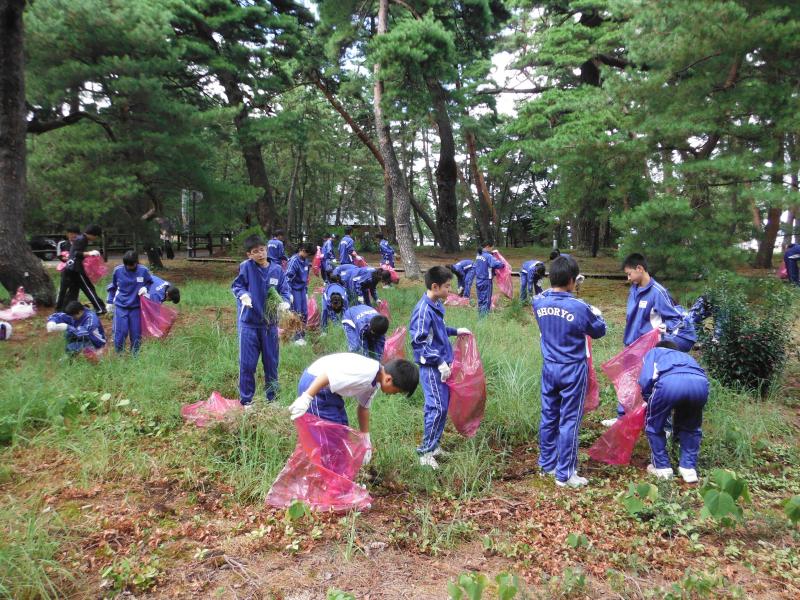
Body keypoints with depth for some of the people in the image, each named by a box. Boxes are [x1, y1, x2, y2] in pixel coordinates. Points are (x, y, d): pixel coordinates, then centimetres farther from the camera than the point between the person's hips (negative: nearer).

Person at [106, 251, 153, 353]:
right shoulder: (118, 270, -6)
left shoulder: (143, 271, -9)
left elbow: (150, 283, 9)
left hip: (136, 307, 0)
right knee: (120, 332, -4)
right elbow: (113, 286, 10)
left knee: (136, 333, 5)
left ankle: (135, 355, 22)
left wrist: (145, 288, -12)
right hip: (120, 307, 0)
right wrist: (110, 301, 15)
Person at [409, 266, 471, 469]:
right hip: (431, 367, -9)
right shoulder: (423, 310, -20)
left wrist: (455, 331, 24)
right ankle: (426, 452, 2)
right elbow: (420, 342, -23)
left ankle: (434, 445, 26)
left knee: (442, 406, 14)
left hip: (441, 364, 9)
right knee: (438, 408, -9)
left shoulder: (436, 305, 8)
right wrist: (440, 362, -23)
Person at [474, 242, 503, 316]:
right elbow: (497, 264, -28)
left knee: (480, 300, 17)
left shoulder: (478, 255, 5)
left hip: (478, 281, 8)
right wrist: (502, 264, -7)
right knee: (486, 301, 0)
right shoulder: (488, 256, -18)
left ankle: (480, 316, 24)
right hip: (486, 282, -8)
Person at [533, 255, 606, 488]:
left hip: (549, 367, 5)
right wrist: (597, 314, 16)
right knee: (569, 421, 4)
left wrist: (563, 289, 18)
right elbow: (599, 331, -1)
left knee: (548, 416, 16)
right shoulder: (580, 307, -20)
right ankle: (564, 474, 11)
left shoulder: (538, 302, -7)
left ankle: (547, 463, 29)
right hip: (573, 371, -5)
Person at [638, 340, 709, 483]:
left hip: (670, 381, -4)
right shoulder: (686, 356, 47)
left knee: (654, 425, 24)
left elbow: (645, 380, 15)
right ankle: (689, 468, 30)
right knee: (691, 426, 33)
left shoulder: (653, 352, 35)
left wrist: (648, 401, 35)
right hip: (700, 383, 4)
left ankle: (662, 467, 29)